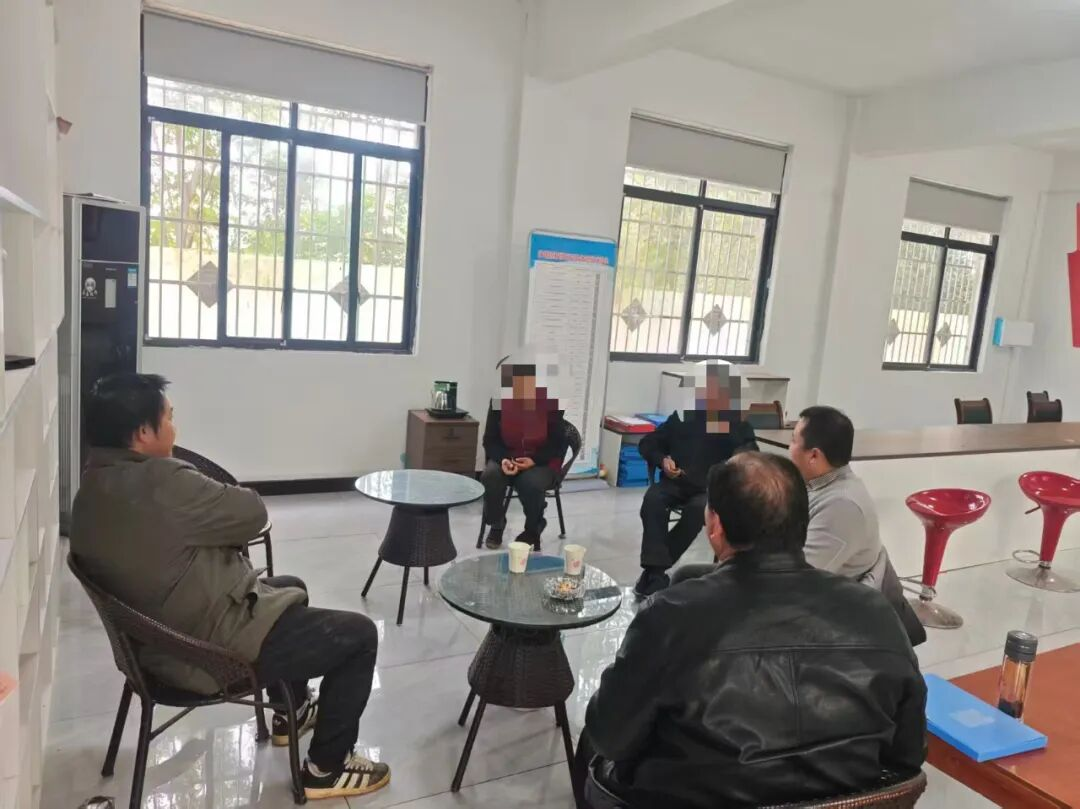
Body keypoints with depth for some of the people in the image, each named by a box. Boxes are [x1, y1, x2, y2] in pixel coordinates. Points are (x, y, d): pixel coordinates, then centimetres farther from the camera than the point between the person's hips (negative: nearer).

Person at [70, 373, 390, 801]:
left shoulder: (92, 488, 4)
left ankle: (291, 711, 44)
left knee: (290, 587, 30)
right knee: (359, 634, 0)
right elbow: (253, 514, -17)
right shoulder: (160, 482, -28)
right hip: (213, 651, -10)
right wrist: (229, 494, 2)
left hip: (163, 640, 10)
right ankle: (326, 768, 13)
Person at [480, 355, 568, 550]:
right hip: (507, 458, 3)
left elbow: (558, 444, -8)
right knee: (490, 476, -30)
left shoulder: (550, 403, -14)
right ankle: (496, 525, 0)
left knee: (531, 483, -35)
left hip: (542, 461, -2)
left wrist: (534, 460, -22)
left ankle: (533, 529, 0)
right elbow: (490, 440, -2)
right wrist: (503, 459, -22)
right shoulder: (499, 401, -8)